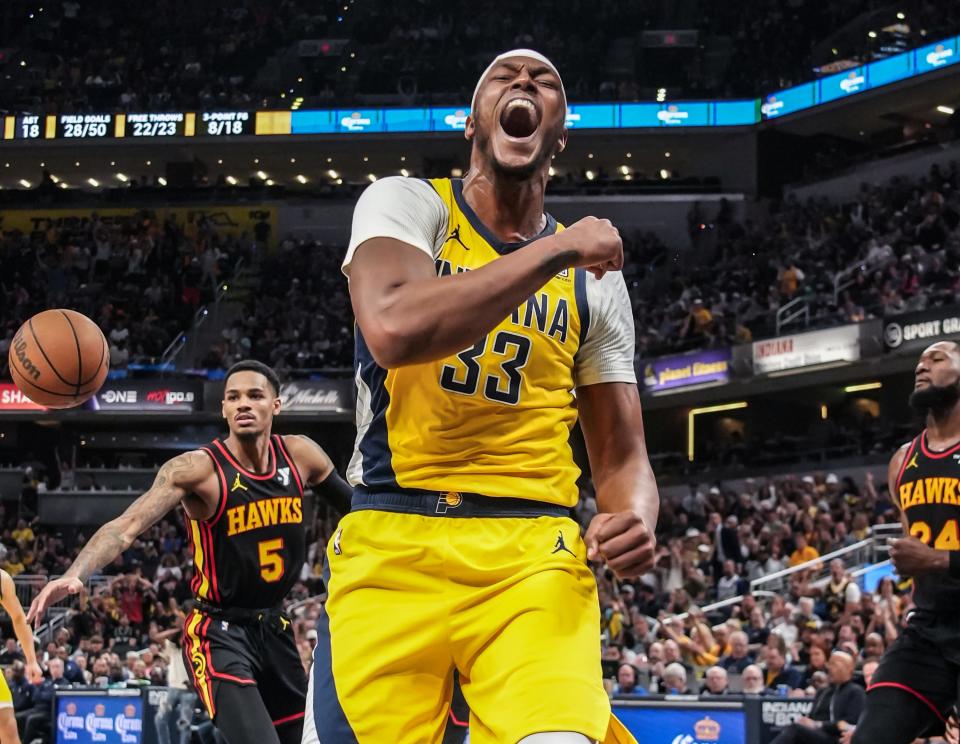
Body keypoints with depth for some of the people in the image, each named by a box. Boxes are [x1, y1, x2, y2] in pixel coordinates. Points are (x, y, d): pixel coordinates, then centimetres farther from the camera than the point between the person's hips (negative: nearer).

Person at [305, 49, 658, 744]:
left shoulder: (596, 275, 14)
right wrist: (557, 251, -13)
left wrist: (635, 520, -9)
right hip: (392, 543, -1)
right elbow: (393, 330, -20)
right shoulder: (405, 203, 3)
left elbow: (622, 455, 15)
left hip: (532, 555, 1)